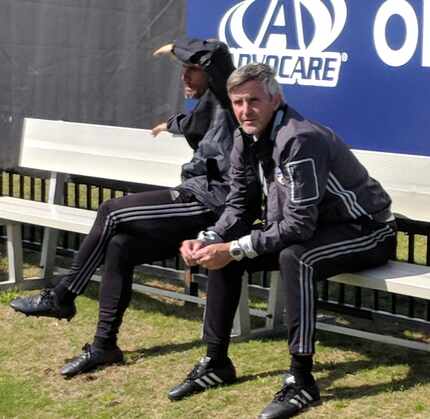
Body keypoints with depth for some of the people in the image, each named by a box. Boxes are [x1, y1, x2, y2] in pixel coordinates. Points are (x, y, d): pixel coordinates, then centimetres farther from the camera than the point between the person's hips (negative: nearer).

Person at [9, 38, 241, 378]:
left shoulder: (224, 102, -6)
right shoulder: (209, 108, 21)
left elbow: (217, 54, -24)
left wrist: (176, 46, -8)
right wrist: (174, 124, 59)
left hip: (212, 203, -9)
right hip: (200, 201, 9)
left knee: (112, 212, -14)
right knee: (119, 246, -7)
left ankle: (62, 298, -2)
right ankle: (104, 346, -3)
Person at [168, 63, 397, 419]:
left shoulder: (299, 139, -29)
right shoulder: (247, 139, -1)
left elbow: (299, 225, -31)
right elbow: (239, 207, 6)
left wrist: (235, 249, -29)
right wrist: (206, 240, -12)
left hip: (367, 231, -9)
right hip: (310, 227, 9)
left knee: (294, 258, -38)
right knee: (219, 251, 1)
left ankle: (302, 380, -28)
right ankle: (216, 362, 10)